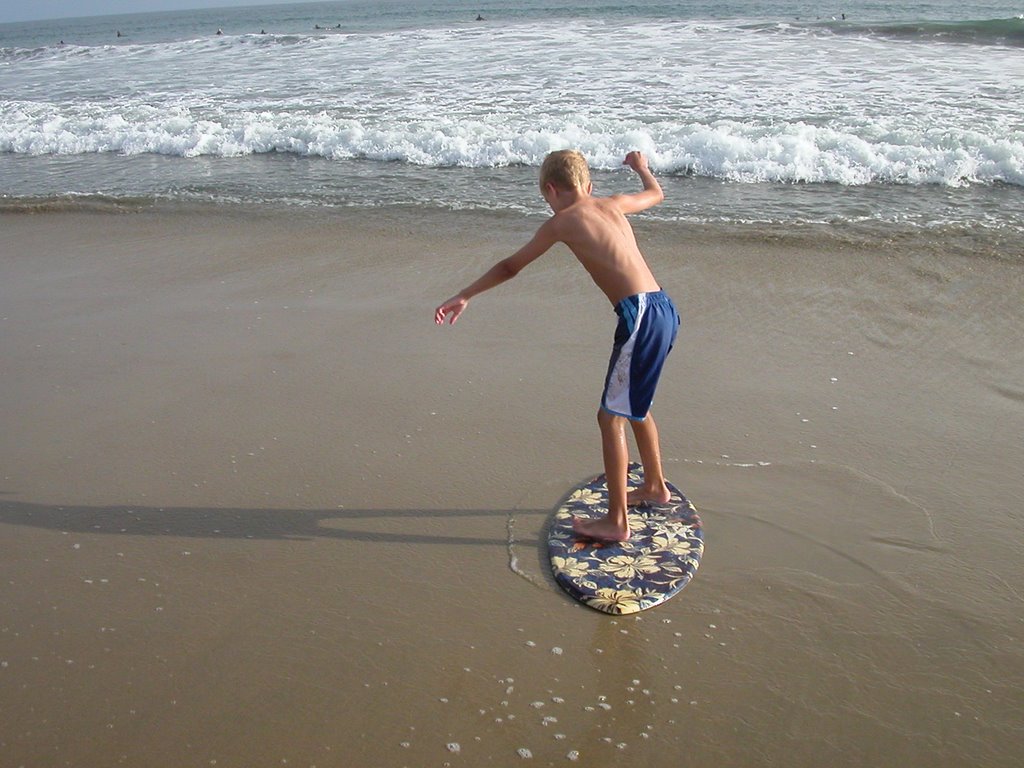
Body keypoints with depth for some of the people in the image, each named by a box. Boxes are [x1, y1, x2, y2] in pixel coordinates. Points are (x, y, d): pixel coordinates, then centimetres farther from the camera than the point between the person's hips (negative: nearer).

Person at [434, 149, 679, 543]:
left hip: (640, 315, -8)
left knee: (611, 417, 1)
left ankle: (616, 522, 6)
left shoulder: (561, 222, 0)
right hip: (664, 308, 8)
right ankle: (655, 486, 42)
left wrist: (463, 297, 19)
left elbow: (510, 266, 9)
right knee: (633, 405, 26)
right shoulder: (613, 204, 17)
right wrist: (641, 167, 60)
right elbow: (656, 193, 39)